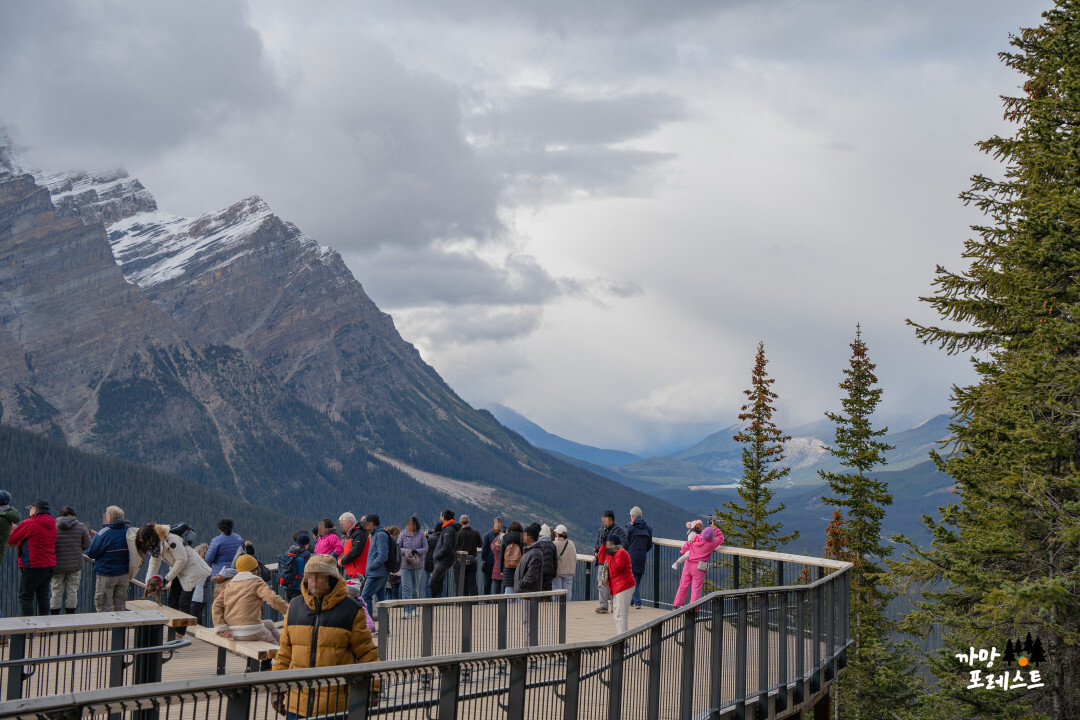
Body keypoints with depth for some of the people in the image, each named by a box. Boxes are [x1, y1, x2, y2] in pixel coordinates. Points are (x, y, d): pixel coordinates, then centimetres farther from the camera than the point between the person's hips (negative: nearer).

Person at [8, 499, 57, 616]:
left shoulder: (29, 523, -11)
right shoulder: (52, 525, 12)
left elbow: (10, 540, -6)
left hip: (33, 565, -7)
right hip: (50, 565, 7)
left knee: (25, 597, -1)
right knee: (43, 596, 11)